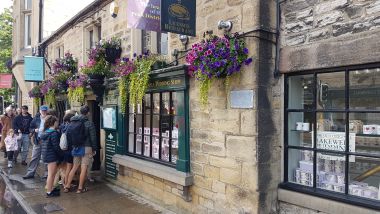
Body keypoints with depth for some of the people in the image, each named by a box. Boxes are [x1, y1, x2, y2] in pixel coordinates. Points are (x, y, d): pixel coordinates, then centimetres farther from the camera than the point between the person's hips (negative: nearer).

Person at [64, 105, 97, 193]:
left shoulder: (72, 122, 4)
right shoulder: (89, 123, -11)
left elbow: (68, 135, 6)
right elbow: (93, 137, -9)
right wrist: (94, 149, 1)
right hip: (86, 148, -5)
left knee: (74, 167, 16)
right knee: (84, 168, 3)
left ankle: (67, 186, 20)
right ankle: (80, 188, 9)